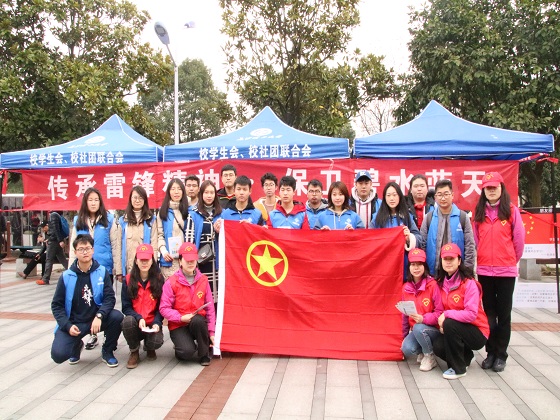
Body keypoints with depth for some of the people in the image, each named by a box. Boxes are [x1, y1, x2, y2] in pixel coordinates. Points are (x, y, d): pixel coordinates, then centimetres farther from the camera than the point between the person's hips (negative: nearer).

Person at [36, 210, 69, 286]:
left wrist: (60, 240, -25)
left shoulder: (53, 215, -11)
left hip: (53, 241, -8)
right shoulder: (58, 215, 15)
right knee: (62, 259, 9)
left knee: (49, 260, -1)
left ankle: (45, 279, 5)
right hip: (58, 241, 8)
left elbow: (56, 228, -19)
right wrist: (49, 239, 23)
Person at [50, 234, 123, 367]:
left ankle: (107, 351, 1)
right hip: (73, 323, 0)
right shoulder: (66, 276, -6)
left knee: (117, 317, -28)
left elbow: (110, 298, -10)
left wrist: (99, 316, -28)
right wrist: (67, 326, -14)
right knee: (58, 354, -21)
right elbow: (57, 305, 0)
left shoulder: (102, 272, -6)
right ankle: (77, 345, 19)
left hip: (96, 319, 0)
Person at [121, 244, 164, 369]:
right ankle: (134, 351, -3)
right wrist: (138, 318, -20)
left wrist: (157, 323, -17)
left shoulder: (159, 279, -1)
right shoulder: (128, 280, 0)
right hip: (135, 323, 1)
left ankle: (149, 348, 14)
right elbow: (126, 307, -2)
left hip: (153, 323, 0)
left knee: (156, 342, -30)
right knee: (128, 320, -34)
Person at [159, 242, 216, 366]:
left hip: (199, 323, 2)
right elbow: (164, 308, -9)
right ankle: (181, 346, 12)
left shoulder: (203, 280, 1)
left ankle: (204, 355, -11)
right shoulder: (171, 282, -7)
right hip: (179, 326, -2)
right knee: (187, 352, -27)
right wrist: (181, 317, -23)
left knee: (197, 320, -35)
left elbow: (210, 307, 2)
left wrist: (212, 331, -2)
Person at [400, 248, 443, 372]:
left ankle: (430, 357, -6)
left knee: (418, 328, -34)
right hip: (415, 330, 3)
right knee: (406, 349, -25)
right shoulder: (406, 287, 1)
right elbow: (405, 314, 10)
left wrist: (423, 319, -30)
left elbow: (440, 312, -14)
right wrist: (405, 335, 13)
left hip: (434, 329, -3)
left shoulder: (432, 284, -13)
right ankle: (422, 352, 11)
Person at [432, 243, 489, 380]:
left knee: (450, 324, -32)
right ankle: (465, 355, 14)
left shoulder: (469, 283, -17)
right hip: (453, 330, 5)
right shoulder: (441, 283, 1)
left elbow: (471, 314, -24)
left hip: (477, 333, -5)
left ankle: (459, 368, -12)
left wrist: (447, 315, -23)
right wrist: (441, 322, -11)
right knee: (438, 346, -21)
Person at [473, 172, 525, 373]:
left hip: (506, 270, -2)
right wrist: (482, 259, 9)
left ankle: (501, 355, 17)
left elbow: (519, 239, 2)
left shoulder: (511, 211, -2)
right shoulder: (479, 212, 7)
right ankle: (491, 352, 20)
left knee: (504, 313, 6)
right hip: (484, 270, 2)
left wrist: (512, 260, 9)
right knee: (489, 312, 9)